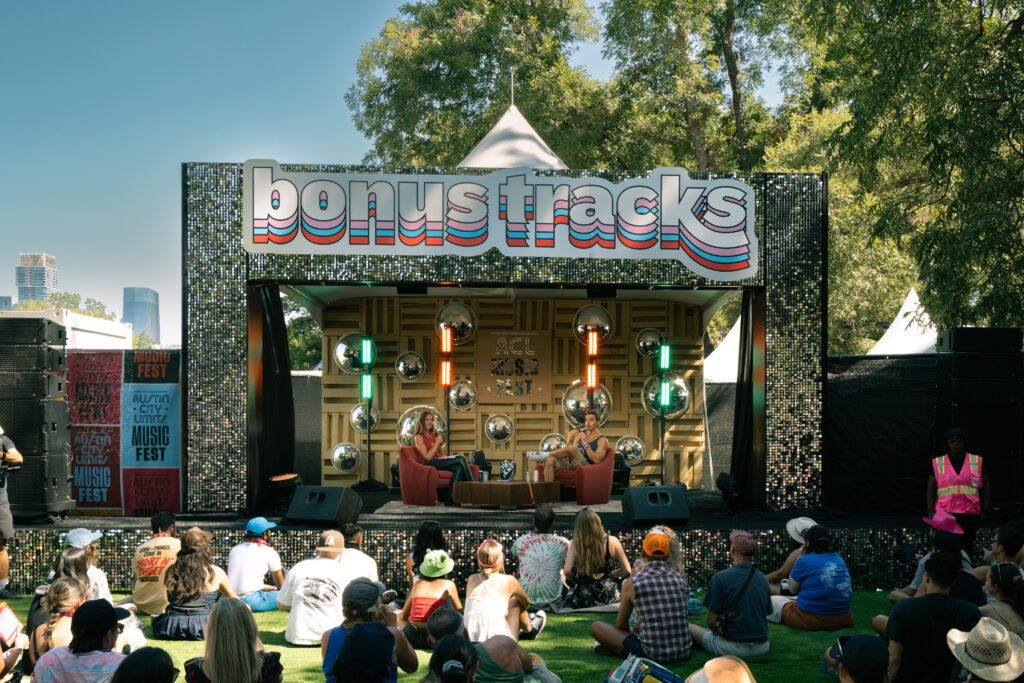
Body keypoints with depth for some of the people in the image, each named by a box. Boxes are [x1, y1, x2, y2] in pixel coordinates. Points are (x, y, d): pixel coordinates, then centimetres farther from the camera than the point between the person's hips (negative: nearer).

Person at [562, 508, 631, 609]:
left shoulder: (575, 544, -12)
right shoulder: (612, 541, -10)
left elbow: (567, 571, -20)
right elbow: (626, 570, -5)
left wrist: (576, 582, 2)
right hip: (609, 596, 0)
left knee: (569, 594, 32)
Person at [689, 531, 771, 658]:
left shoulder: (720, 578, -15)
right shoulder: (763, 579, 1)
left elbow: (711, 621, -12)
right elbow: (766, 614, 9)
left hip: (733, 647, -5)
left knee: (690, 628, 15)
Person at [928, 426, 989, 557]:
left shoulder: (977, 462, 9)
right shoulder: (938, 463, 8)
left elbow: (985, 486, 12)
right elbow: (931, 488, 7)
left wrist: (984, 510, 6)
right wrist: (931, 511, -1)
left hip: (970, 514, 1)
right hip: (944, 513, -1)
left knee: (967, 547, 1)